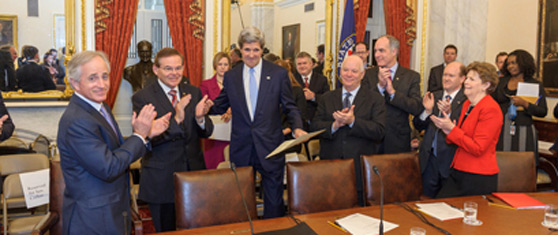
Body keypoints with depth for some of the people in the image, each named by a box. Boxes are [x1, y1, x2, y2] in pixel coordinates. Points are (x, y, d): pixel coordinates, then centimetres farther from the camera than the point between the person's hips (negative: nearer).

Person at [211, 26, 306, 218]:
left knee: (274, 201, 7)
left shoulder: (279, 74, 0)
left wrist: (297, 128, -15)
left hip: (270, 147, -2)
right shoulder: (231, 76, 6)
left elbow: (290, 107, 2)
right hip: (241, 149, 2)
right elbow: (219, 107, 11)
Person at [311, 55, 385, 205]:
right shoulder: (327, 98, 13)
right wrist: (334, 125, -16)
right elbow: (315, 127, 3)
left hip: (361, 170, -2)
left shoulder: (375, 100, 4)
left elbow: (379, 131, -8)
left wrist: (353, 121, -19)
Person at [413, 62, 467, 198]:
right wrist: (427, 110, -10)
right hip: (430, 158, 5)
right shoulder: (434, 96, 9)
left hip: (451, 160, -4)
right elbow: (418, 126, 7)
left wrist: (449, 113, -30)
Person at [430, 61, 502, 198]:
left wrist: (452, 129, -17)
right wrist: (447, 129, -2)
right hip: (458, 173, 8)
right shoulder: (467, 104, 12)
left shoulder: (490, 110, -14)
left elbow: (478, 148, -18)